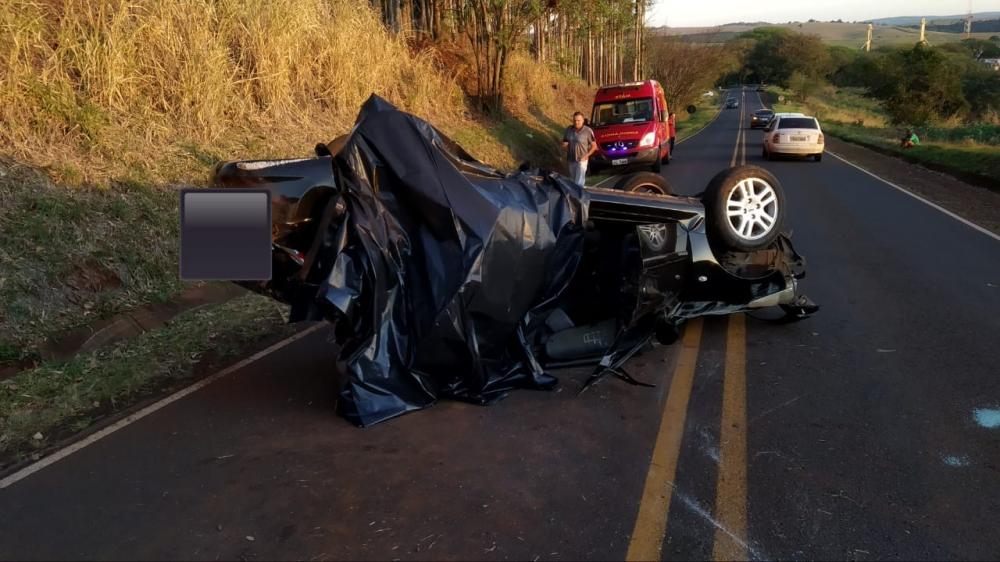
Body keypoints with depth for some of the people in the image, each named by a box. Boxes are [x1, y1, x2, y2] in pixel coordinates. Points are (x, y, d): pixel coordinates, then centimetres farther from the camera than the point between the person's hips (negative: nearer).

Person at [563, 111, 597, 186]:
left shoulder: (588, 131, -11)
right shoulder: (568, 129, 1)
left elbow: (594, 146, -5)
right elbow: (564, 142, 15)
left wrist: (586, 156, -13)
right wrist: (565, 145, -4)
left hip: (581, 160, -5)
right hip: (571, 160, 5)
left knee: (579, 182, -8)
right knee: (573, 180, 17)